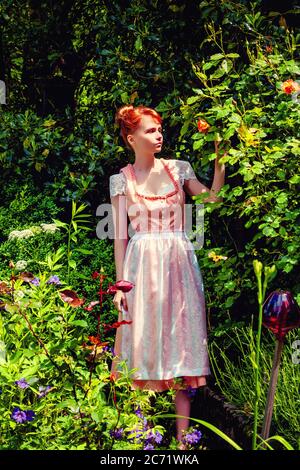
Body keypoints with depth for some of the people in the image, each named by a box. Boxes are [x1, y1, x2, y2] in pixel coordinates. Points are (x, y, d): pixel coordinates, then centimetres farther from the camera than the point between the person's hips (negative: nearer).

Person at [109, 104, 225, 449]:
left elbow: (212, 200, -5)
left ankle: (182, 437, 4)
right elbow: (120, 234, 3)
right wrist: (120, 283, -2)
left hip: (179, 264, 1)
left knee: (180, 343, 0)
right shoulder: (121, 180, 4)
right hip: (142, 265, -1)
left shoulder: (178, 169, 7)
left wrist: (220, 161, -9)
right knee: (144, 342, 1)